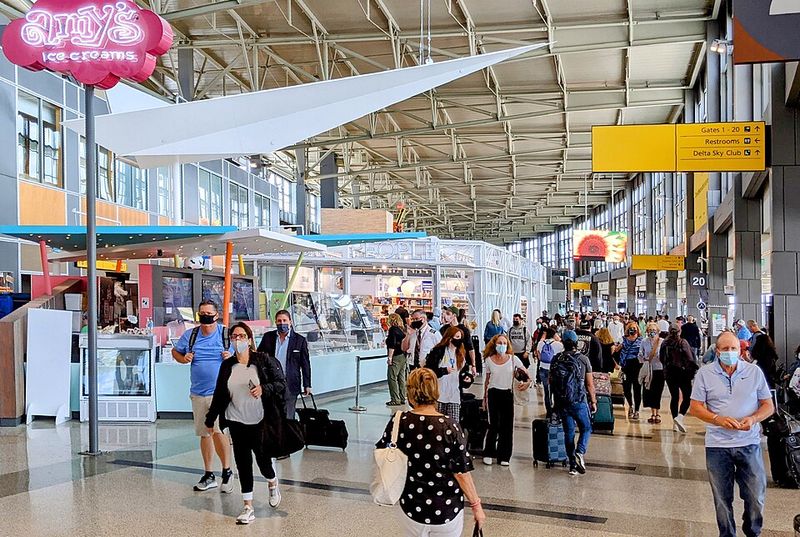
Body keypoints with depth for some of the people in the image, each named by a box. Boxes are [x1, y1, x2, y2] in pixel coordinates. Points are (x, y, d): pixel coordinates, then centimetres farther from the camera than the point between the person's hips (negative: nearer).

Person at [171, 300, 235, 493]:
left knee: (218, 430, -18)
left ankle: (227, 471, 1)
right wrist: (183, 358, -1)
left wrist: (233, 357, -16)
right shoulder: (189, 335, 6)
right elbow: (175, 351, 21)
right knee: (204, 433, 13)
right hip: (198, 393, 5)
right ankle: (209, 475, 25)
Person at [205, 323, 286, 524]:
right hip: (237, 422, 3)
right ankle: (248, 507, 11)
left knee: (262, 457, 3)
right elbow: (219, 394, 12)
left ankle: (272, 483, 38)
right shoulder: (227, 366, 5)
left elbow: (281, 383, -4)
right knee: (242, 462, 3)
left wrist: (263, 389, -22)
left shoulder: (264, 361, -5)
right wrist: (210, 420, 15)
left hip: (260, 421, -3)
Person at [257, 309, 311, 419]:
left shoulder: (300, 340, 0)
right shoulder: (268, 337, 7)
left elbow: (305, 364, 3)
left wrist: (307, 385, 2)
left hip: (290, 385, -2)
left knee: (287, 418, 1)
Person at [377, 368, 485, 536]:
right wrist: (476, 506, -1)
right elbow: (462, 473, -13)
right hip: (447, 510, -2)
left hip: (411, 508, 2)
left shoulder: (398, 423, -12)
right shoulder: (449, 427, -17)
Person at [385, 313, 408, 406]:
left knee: (392, 377, -4)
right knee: (401, 378, 13)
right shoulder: (403, 329, 12)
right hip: (404, 356, 8)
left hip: (396, 357, -8)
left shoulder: (393, 329, -11)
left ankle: (395, 399, -5)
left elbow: (392, 345, -17)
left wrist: (390, 357, -16)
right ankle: (402, 398, 16)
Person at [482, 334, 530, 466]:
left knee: (507, 425, 2)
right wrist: (484, 398, 12)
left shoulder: (513, 359, -3)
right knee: (494, 425, 0)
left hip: (508, 394, 0)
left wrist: (527, 382, -18)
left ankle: (504, 456, 13)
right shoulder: (489, 360, 0)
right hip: (494, 394, 0)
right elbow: (487, 380, 10)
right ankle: (488, 454, 16)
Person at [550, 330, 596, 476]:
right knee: (586, 429, 13)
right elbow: (589, 384, -3)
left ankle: (573, 465, 10)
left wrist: (555, 401, 20)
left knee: (568, 432, 10)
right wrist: (593, 401, 7)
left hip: (561, 403, 3)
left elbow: (551, 382, 9)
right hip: (579, 401, -3)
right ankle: (579, 453, -10)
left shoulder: (556, 360, 2)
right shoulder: (583, 359, -6)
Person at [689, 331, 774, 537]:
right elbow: (695, 407, 1)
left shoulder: (754, 371, 3)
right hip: (717, 445, 0)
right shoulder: (705, 373, 0)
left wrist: (753, 418, -14)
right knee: (722, 499, 10)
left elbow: (769, 406, 6)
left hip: (749, 443, 0)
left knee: (756, 497, 4)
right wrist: (719, 420, -16)